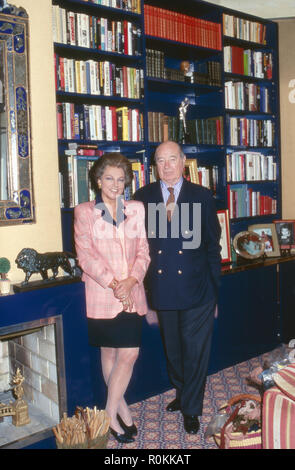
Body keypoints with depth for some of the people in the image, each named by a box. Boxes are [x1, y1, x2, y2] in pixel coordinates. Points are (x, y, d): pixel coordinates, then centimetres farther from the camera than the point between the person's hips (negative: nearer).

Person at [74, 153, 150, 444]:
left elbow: (143, 251, 6)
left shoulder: (136, 209, 8)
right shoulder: (84, 212, 0)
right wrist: (112, 284, -15)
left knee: (129, 353, 1)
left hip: (132, 295, 3)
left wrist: (131, 280, -11)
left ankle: (113, 411, 19)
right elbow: (85, 255, -6)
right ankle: (116, 411, 23)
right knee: (109, 353, 7)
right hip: (101, 294, -2)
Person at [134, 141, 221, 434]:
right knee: (172, 349, 18)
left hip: (197, 288, -2)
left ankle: (191, 409, 24)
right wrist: (143, 282, -2)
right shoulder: (143, 197, 2)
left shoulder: (202, 197, 0)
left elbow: (213, 245, 2)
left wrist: (214, 286, -1)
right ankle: (182, 393, 41)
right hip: (162, 288, 2)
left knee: (195, 349, 6)